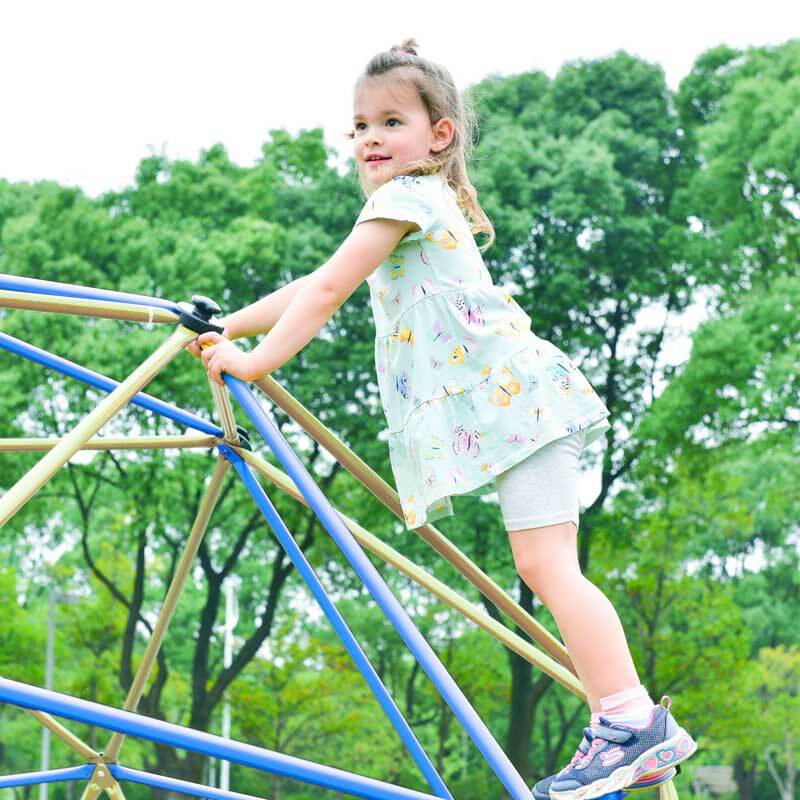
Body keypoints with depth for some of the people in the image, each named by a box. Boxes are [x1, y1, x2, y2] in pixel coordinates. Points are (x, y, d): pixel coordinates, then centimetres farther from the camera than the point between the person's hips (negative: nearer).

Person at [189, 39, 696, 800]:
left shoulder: (406, 196, -5)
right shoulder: (419, 205, 26)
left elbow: (326, 292, -10)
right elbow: (315, 286, 29)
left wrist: (257, 360, -4)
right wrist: (224, 327, 27)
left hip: (511, 394, -10)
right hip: (501, 405, 10)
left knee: (548, 565, -16)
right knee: (544, 568, 7)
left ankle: (633, 721, -19)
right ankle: (625, 726, 7)